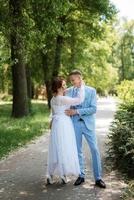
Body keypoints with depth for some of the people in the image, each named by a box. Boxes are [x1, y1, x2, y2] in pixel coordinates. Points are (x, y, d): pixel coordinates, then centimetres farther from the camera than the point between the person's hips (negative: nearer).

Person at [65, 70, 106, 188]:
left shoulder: (91, 91, -3)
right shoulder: (68, 91, 4)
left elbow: (93, 109, -11)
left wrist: (77, 111, -18)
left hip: (88, 123, -2)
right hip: (75, 124, 2)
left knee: (95, 150, -1)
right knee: (78, 150, 10)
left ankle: (98, 178, 8)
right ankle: (81, 175, 23)